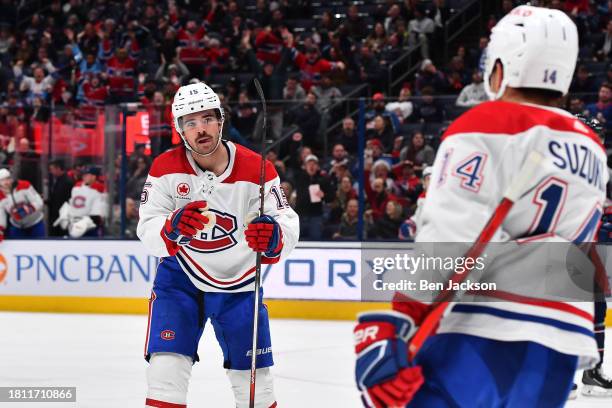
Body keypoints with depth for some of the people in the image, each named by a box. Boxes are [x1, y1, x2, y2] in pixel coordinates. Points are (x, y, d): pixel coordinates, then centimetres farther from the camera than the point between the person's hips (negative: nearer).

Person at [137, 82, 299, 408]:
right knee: (166, 368, -15)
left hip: (238, 282, 1)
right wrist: (171, 228, -44)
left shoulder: (256, 170, -16)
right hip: (180, 275, -1)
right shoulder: (165, 168, -14)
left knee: (253, 378, 8)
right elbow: (147, 231, -21)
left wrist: (273, 237, -47)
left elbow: (288, 224, -23)